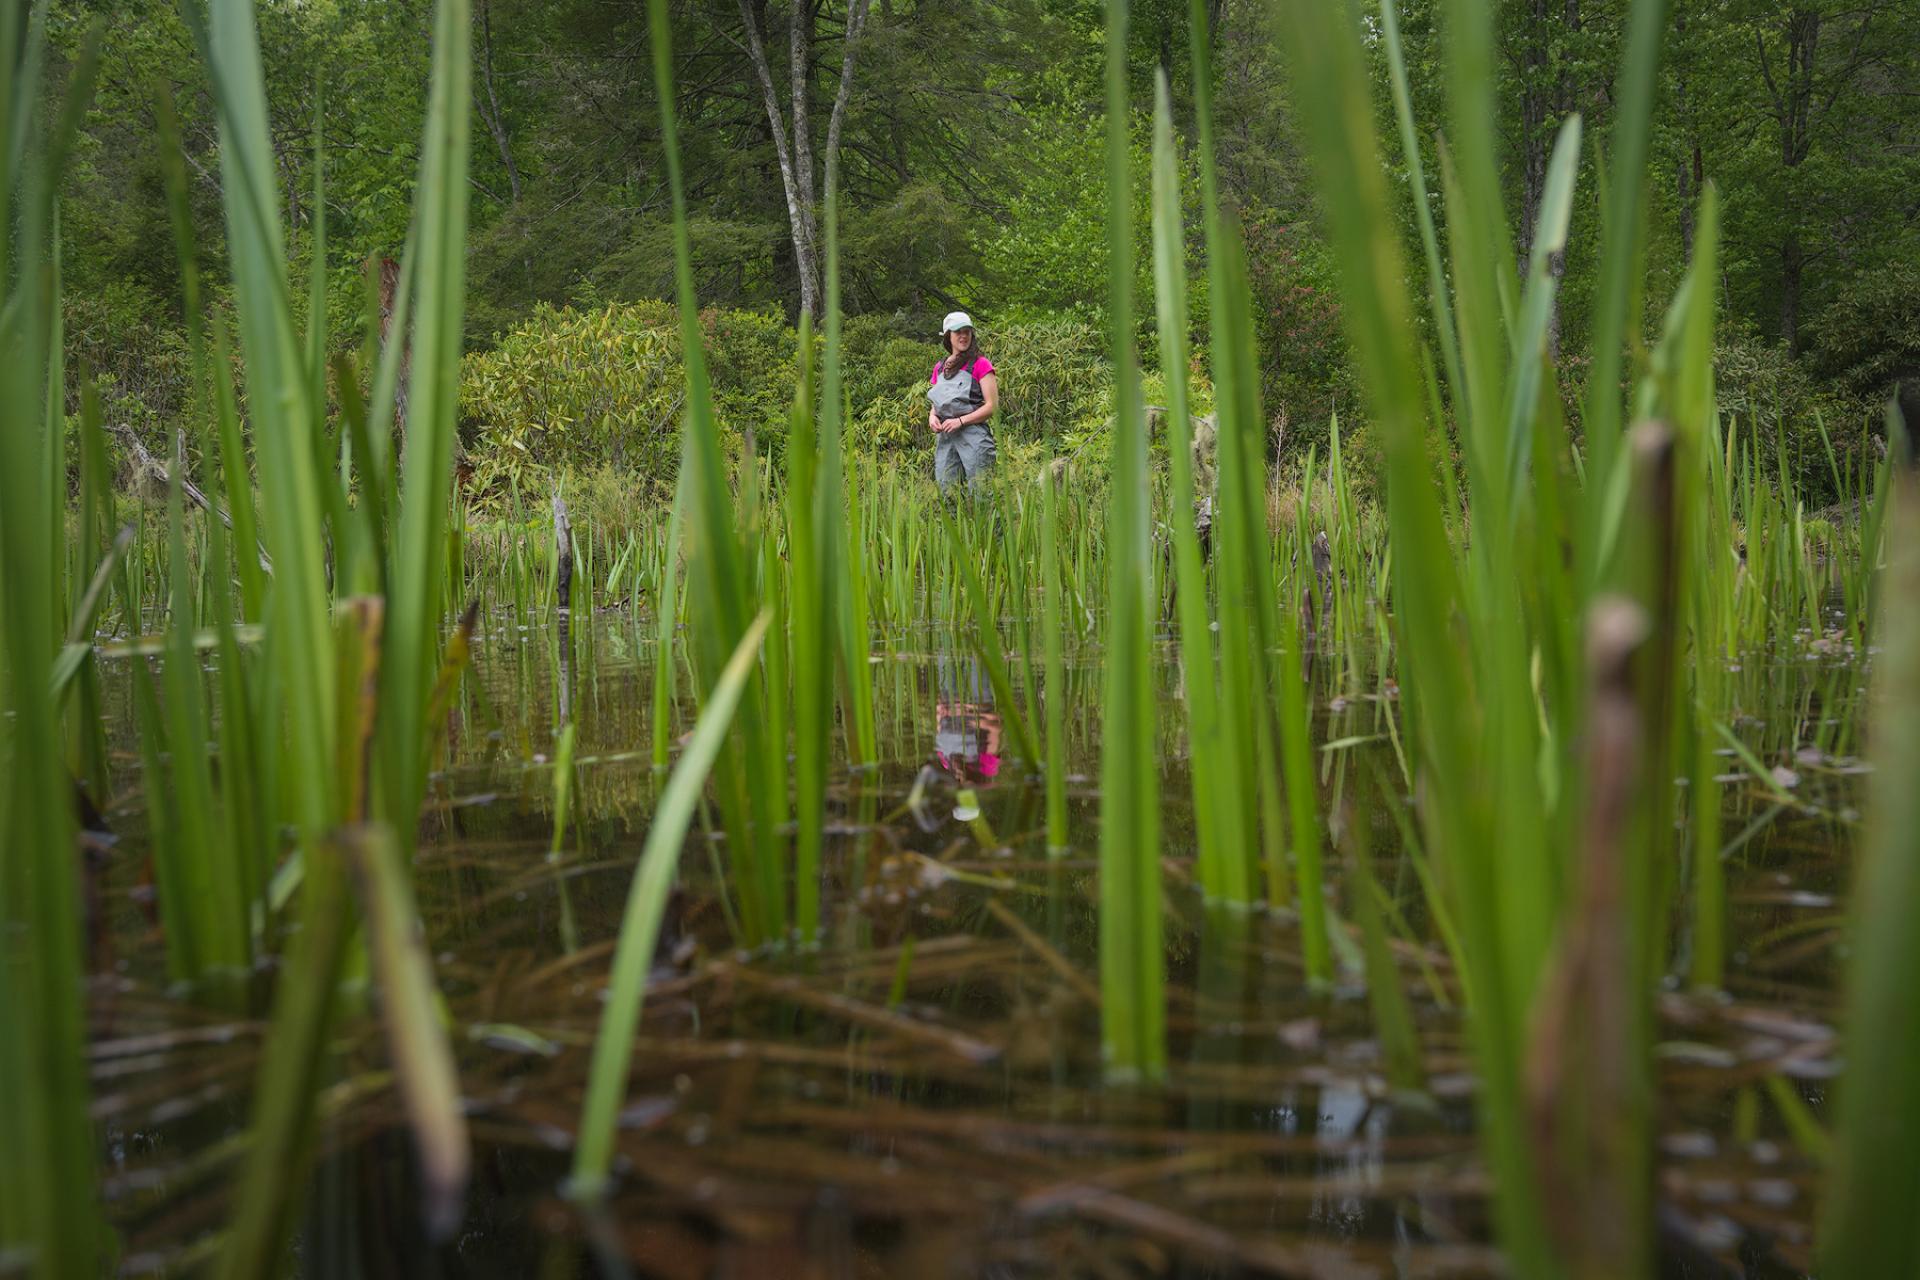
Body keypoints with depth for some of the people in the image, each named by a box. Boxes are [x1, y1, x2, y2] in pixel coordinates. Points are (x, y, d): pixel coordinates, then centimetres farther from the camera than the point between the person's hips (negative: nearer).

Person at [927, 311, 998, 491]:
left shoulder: (980, 364, -1)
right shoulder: (939, 368, 15)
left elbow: (992, 406, -7)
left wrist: (961, 421, -14)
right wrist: (932, 417, 1)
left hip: (974, 437, -5)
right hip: (945, 438, 5)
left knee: (978, 491, -8)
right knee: (945, 491, 3)